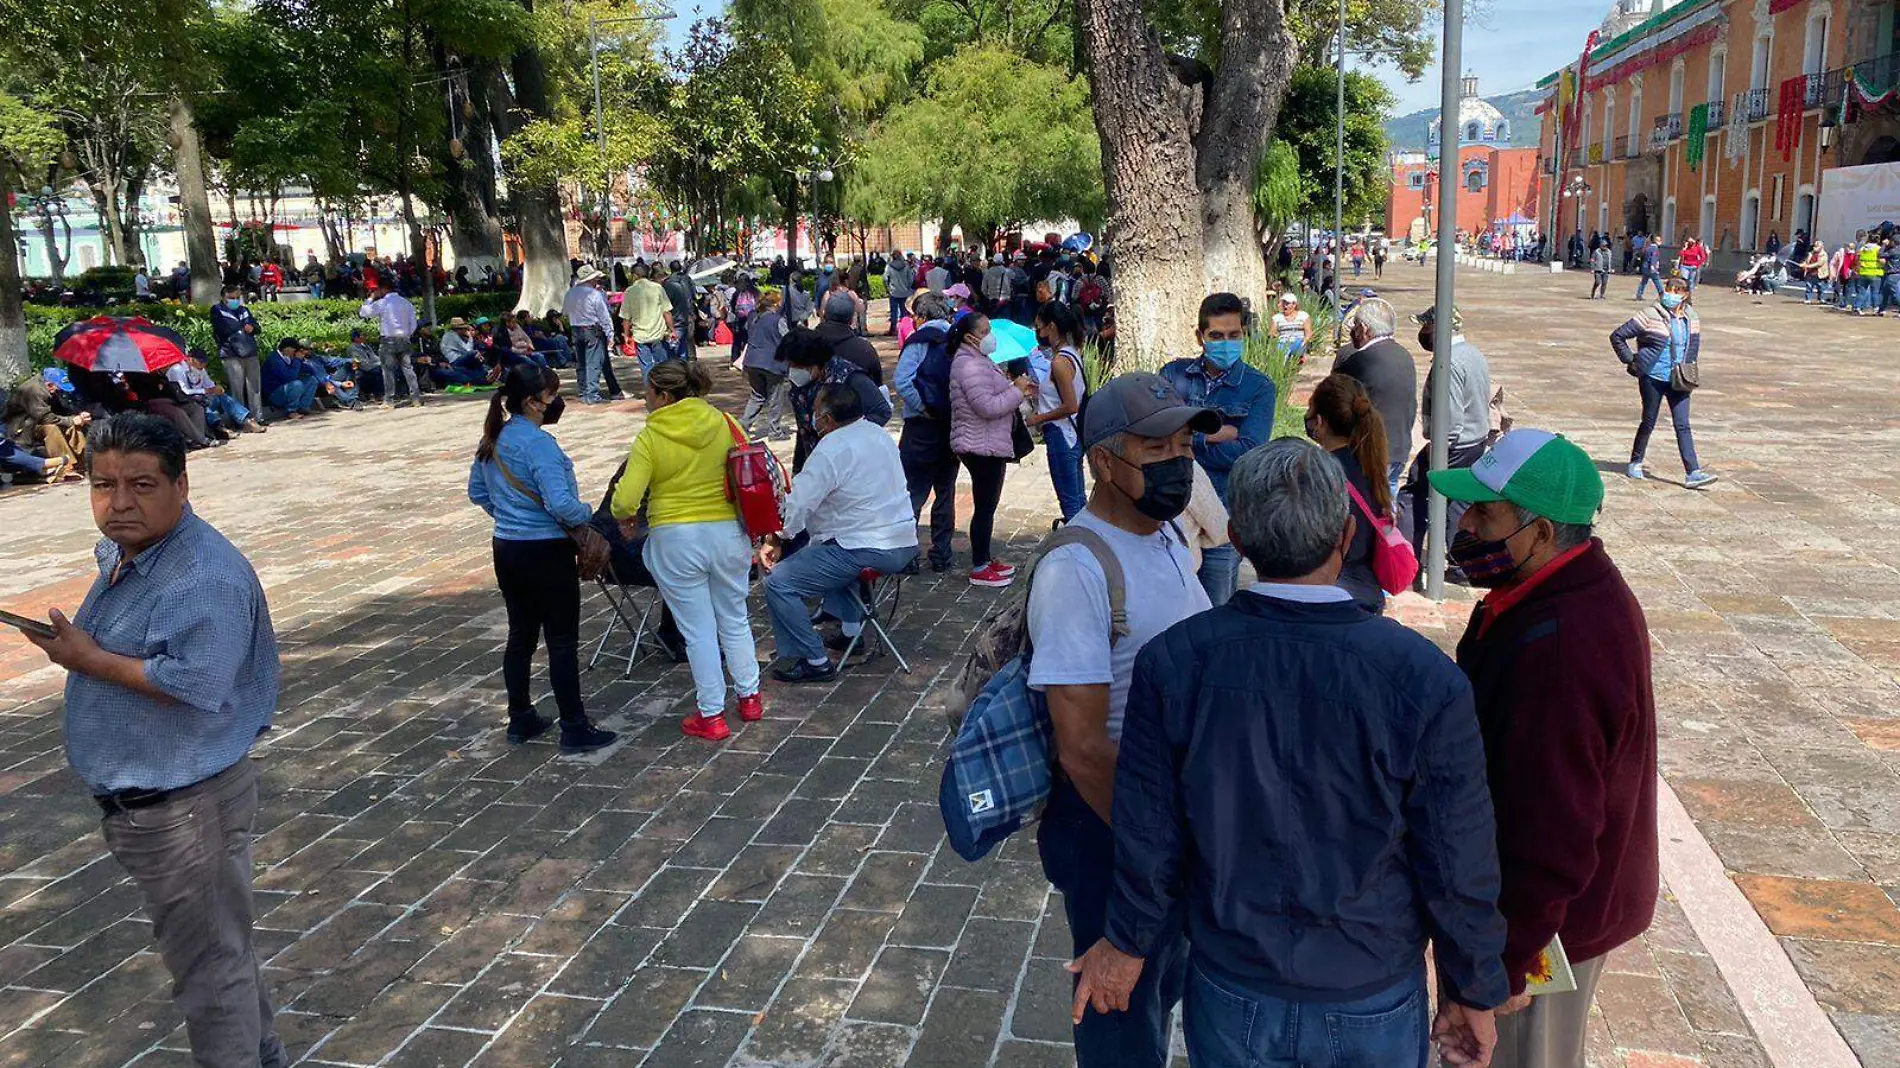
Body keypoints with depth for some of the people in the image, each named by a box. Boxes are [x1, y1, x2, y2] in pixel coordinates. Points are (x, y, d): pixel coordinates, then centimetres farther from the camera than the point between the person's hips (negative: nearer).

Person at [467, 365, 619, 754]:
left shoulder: (493, 440, 6)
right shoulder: (539, 444, -20)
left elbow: (477, 492, 17)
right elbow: (561, 503, -28)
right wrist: (586, 515, -10)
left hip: (506, 549, 8)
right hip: (546, 552, -8)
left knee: (521, 635, 18)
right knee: (562, 642, 0)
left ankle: (521, 720, 27)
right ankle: (574, 729, 7)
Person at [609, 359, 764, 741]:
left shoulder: (649, 438, -11)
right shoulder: (725, 424, -2)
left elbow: (625, 501, -17)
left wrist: (621, 515, 6)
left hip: (676, 541, -3)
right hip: (728, 534, 3)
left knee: (698, 630, 7)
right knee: (734, 619, 20)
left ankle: (712, 716, 16)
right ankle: (750, 698, 31)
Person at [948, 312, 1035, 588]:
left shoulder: (978, 361, 13)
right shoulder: (970, 366, -21)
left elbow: (994, 396, 22)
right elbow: (988, 407, -27)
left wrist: (1018, 389, 6)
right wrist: (1017, 391, -17)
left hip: (991, 445, 11)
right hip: (982, 448, -11)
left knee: (988, 506, 18)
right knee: (984, 507, -2)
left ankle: (985, 559, 28)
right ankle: (979, 569, 7)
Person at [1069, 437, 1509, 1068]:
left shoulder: (1170, 663, -20)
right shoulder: (1425, 681, -24)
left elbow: (1149, 835, -9)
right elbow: (1459, 867, -13)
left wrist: (1128, 942, 9)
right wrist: (1474, 992, 4)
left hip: (1231, 999, 1)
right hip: (1375, 1013, 0)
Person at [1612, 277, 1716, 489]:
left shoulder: (1692, 319, 4)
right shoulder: (1651, 317, -11)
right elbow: (1617, 336, -7)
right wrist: (1630, 361, -6)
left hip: (1678, 381, 3)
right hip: (1652, 378, -3)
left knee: (1683, 425, -3)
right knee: (1649, 422, 8)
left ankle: (1694, 473, -7)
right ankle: (1635, 462, 28)